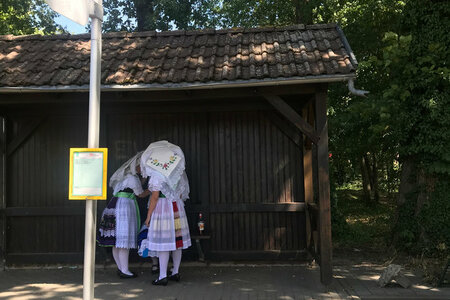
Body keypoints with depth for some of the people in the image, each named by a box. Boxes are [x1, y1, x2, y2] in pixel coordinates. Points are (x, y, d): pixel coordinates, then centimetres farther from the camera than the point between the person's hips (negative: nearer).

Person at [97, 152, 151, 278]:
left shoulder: (125, 173, 13)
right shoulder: (133, 178, -14)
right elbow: (141, 194, -2)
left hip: (116, 205, 10)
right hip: (124, 207, -10)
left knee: (117, 241, 12)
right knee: (124, 240, -4)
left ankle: (120, 268, 21)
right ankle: (124, 271, 2)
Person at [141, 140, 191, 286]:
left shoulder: (156, 175, -12)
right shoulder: (177, 172, 8)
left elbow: (155, 196, -15)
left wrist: (148, 215, -9)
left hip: (162, 207, -7)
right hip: (177, 207, 7)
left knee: (163, 241, -3)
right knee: (176, 240, 12)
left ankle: (163, 277, 0)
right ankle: (176, 272, 20)